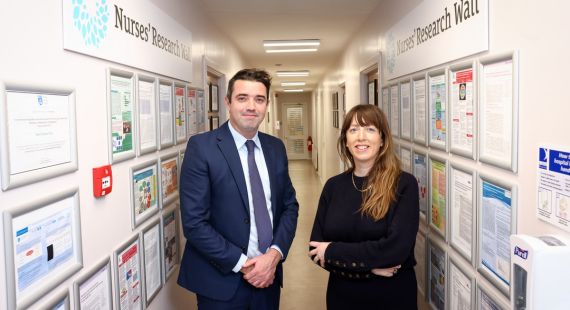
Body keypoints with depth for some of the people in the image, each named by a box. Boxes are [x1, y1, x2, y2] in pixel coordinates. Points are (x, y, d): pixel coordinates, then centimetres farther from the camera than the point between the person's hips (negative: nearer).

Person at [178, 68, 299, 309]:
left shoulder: (276, 147, 4)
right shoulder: (201, 147, -12)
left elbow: (290, 205, 6)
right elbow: (194, 223, -16)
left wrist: (274, 254, -9)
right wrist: (242, 264, -15)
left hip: (268, 276, 5)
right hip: (221, 282, -4)